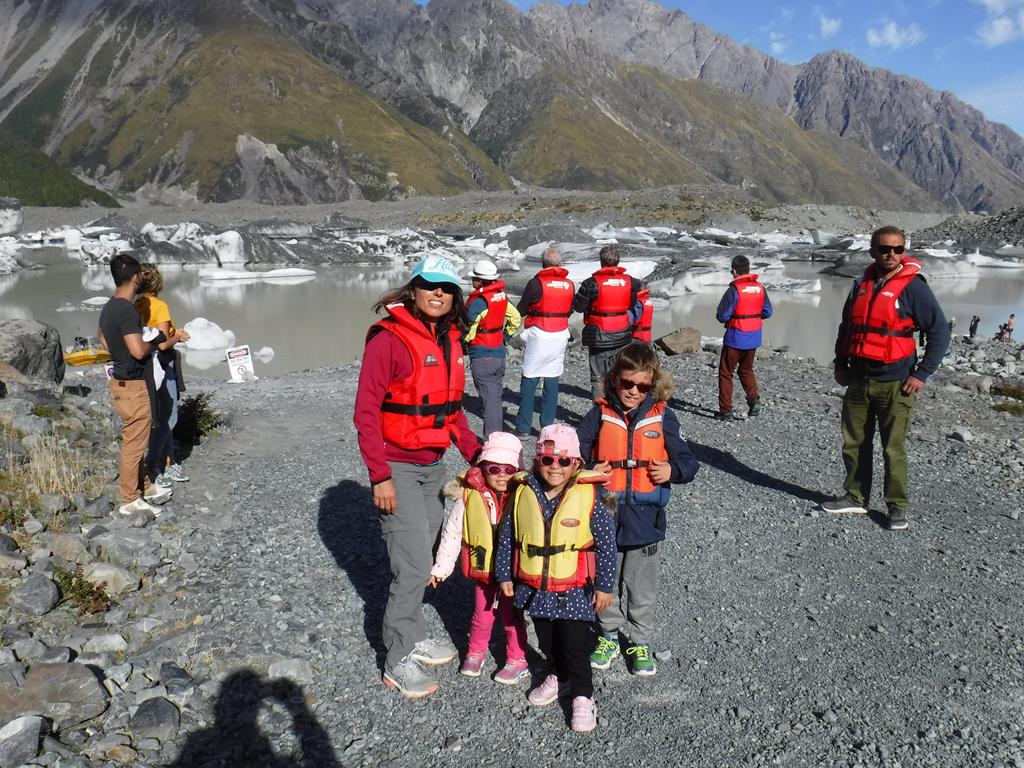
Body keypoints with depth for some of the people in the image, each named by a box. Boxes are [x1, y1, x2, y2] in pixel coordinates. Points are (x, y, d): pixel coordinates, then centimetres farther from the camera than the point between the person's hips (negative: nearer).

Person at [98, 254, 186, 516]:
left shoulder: (108, 308, 8)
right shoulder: (127, 310, -22)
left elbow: (104, 342, 23)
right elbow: (138, 351, -27)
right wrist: (157, 341, -11)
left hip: (120, 380, 10)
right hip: (132, 385, -10)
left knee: (135, 441, 19)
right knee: (133, 444, 0)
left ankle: (145, 487, 32)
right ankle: (130, 501, 10)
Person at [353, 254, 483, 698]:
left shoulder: (449, 341, 6)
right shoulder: (390, 339, -16)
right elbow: (366, 411, -17)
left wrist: (476, 453, 8)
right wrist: (380, 476, -20)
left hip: (432, 465, 7)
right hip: (398, 468, -7)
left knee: (422, 557, 16)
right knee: (415, 565, -4)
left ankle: (414, 640, 34)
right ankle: (400, 663, 13)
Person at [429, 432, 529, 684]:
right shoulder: (469, 497, -12)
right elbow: (452, 534, -3)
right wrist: (440, 567, 1)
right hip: (482, 570, 1)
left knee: (512, 616, 12)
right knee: (482, 615, 16)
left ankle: (517, 660, 31)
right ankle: (475, 653, 41)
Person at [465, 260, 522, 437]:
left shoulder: (477, 302, -19)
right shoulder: (501, 296, 4)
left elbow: (467, 334, -18)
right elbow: (516, 318, 16)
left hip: (481, 358, -7)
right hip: (499, 354, 7)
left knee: (489, 400, -4)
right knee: (496, 397, 15)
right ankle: (499, 433, 23)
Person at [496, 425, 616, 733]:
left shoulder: (588, 496, -14)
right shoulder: (523, 493, -5)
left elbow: (607, 542, -9)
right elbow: (507, 536, 5)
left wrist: (604, 585, -7)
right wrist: (504, 575, 7)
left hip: (574, 589, -4)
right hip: (535, 587, 4)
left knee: (574, 643, 2)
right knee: (546, 640, 20)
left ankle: (582, 695, 24)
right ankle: (559, 677, 45)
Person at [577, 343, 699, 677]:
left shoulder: (662, 417, -3)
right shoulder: (600, 414, -4)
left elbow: (688, 461, 1)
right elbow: (575, 454, -1)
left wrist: (673, 469, -19)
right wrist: (588, 471, -19)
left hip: (644, 518, 0)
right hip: (604, 516, 1)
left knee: (641, 586, 14)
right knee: (606, 580, 17)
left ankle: (640, 641, 33)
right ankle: (609, 634, 37)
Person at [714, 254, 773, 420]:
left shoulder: (734, 290, -18)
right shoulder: (760, 288, 1)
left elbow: (722, 316, -18)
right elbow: (767, 312, 8)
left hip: (735, 339, -6)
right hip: (754, 339, 6)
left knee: (726, 373, 6)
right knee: (747, 370, 23)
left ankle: (725, 410, 7)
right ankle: (754, 399, 4)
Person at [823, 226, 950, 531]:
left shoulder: (913, 286, -7)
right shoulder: (861, 284, 10)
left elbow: (940, 332, -5)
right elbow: (846, 327, 21)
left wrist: (922, 374, -9)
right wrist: (841, 364, 13)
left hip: (895, 383, -5)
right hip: (858, 380, 5)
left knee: (894, 448, -1)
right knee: (854, 443, 11)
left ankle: (897, 506, 12)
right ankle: (856, 497, 24)